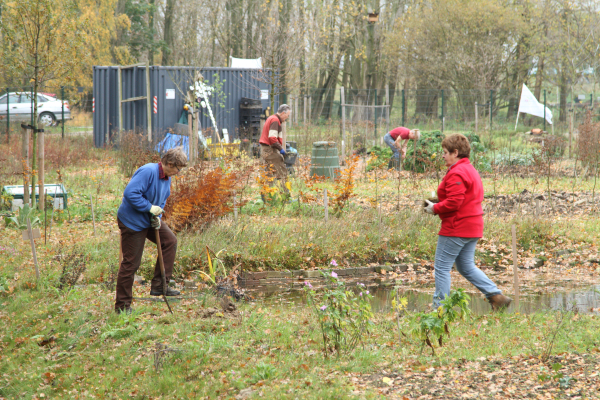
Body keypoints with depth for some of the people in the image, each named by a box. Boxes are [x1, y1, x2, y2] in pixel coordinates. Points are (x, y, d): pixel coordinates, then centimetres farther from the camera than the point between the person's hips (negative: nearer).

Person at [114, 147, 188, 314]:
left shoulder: (167, 178, 5)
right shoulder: (148, 172, -25)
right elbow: (130, 193, -33)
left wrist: (157, 216, -3)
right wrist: (150, 208, -27)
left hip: (149, 220, 9)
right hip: (132, 222, -9)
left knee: (170, 241, 6)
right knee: (131, 263, -4)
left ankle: (159, 285, 12)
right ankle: (122, 305, 6)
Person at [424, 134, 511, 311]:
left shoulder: (456, 173, -16)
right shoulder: (471, 170, 18)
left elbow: (454, 202, -24)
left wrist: (435, 208, -9)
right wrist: (438, 204, 12)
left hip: (456, 228, -10)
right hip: (473, 228, 10)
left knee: (442, 267, -2)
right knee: (467, 267, 16)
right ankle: (496, 295, 7)